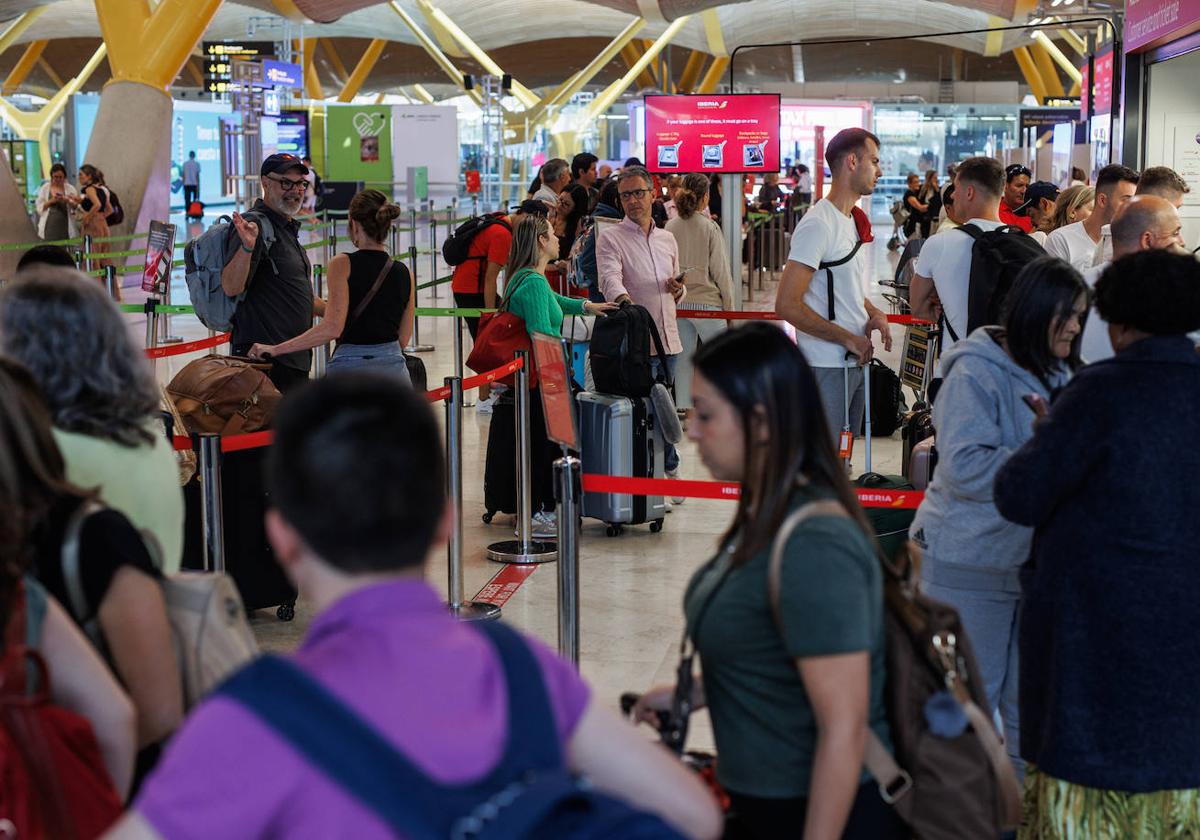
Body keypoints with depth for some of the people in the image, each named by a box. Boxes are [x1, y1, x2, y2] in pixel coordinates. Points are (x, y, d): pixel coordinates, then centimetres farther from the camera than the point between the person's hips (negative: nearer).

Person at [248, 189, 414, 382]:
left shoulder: (343, 264, -7)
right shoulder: (404, 273, 6)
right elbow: (403, 339, 9)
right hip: (395, 370, 4)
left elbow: (332, 327, -18)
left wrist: (275, 349, -15)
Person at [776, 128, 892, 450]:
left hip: (855, 361, 10)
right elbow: (787, 305, -23)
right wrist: (848, 338, -18)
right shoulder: (818, 224, -16)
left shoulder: (853, 221, 15)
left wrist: (874, 312, 6)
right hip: (826, 366, -9)